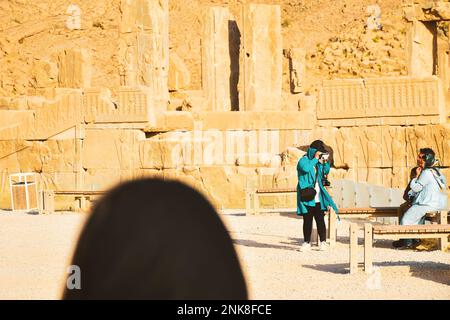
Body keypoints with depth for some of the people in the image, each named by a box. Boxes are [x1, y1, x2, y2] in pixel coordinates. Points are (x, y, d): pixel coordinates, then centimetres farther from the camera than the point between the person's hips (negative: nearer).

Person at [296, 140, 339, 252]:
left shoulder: (317, 163, 12)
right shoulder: (304, 160, -6)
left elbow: (326, 172, 23)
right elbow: (306, 168, -27)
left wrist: (325, 162, 7)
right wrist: (315, 159, -19)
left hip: (318, 198, 4)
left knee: (320, 220, 2)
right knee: (307, 220, 2)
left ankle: (323, 242, 7)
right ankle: (307, 243, 10)